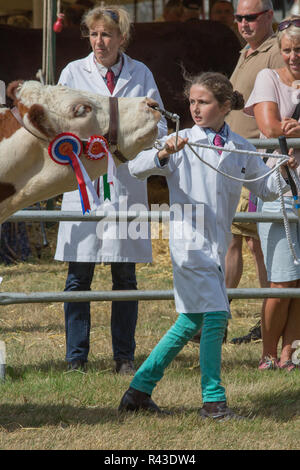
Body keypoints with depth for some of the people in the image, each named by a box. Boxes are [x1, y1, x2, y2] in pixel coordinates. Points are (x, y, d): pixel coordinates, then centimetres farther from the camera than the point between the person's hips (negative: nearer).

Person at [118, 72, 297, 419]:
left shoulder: (240, 149, 8)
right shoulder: (182, 142, -4)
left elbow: (265, 189, 15)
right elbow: (135, 168, -9)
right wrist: (163, 154, -26)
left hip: (216, 244, 6)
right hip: (189, 240, -6)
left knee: (192, 321, 11)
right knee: (215, 315, -11)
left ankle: (140, 389, 21)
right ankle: (213, 400, -2)